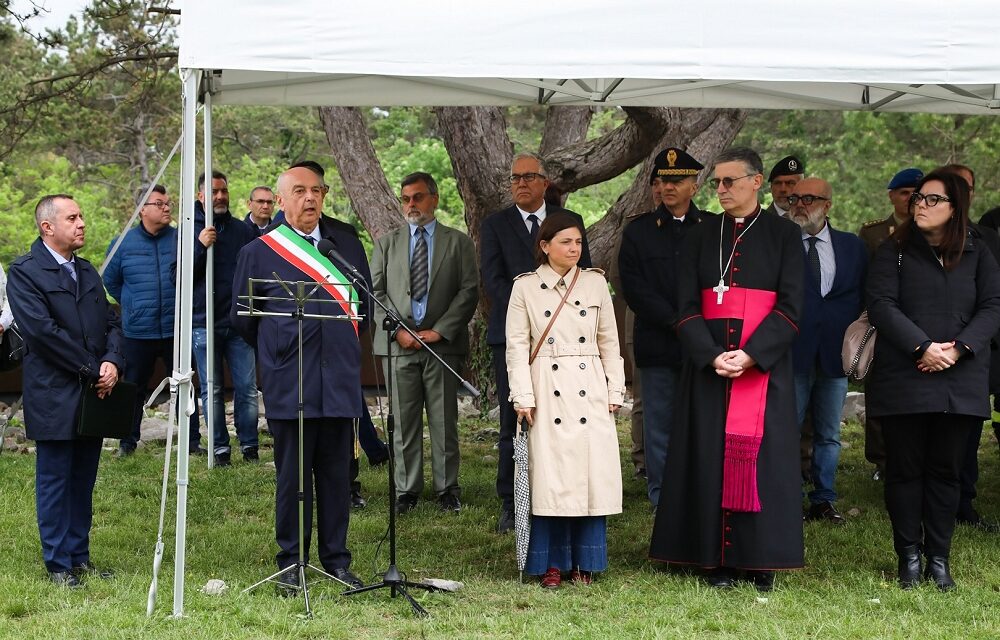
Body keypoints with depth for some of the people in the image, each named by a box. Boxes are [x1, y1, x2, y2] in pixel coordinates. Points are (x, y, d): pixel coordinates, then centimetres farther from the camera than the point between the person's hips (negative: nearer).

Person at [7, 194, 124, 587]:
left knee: (83, 481, 11)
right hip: (54, 396, -6)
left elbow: (111, 322, 12)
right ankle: (58, 564, 9)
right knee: (55, 481, 1)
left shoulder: (87, 271, 16)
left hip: (94, 393, 6)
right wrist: (92, 370, -15)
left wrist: (112, 362, -8)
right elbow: (42, 330, -16)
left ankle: (79, 556, 19)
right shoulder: (24, 272, -7)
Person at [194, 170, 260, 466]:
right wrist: (200, 246, -18)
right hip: (204, 322, -1)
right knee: (212, 390, 4)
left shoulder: (243, 231, 10)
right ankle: (219, 449, 10)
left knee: (247, 388, -2)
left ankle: (250, 446, 7)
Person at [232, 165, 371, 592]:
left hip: (339, 380, 3)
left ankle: (336, 560, 17)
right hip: (288, 385, -3)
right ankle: (290, 564, 12)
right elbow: (241, 317, 8)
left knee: (337, 472, 7)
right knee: (292, 474, 2)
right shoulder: (259, 252, 1)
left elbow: (365, 300, 23)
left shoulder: (347, 245, 11)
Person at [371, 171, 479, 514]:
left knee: (444, 421, 2)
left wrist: (440, 331, -9)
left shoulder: (458, 242, 8)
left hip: (443, 344, -1)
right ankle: (407, 489, 9)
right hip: (399, 344, 1)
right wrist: (397, 330, -7)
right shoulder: (386, 243, 13)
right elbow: (375, 293, 8)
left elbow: (469, 291, 1)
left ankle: (447, 488, 10)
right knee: (404, 421, 2)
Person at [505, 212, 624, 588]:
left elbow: (609, 342, 12)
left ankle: (584, 562, 12)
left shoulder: (595, 283, 9)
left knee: (591, 472, 0)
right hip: (547, 392, -2)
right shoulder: (525, 288, 3)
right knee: (549, 476, -3)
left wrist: (615, 391, 7)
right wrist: (523, 396, -6)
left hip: (590, 392, 2)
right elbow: (517, 345, 1)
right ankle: (552, 563, 7)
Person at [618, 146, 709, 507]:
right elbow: (634, 289, -1)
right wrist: (676, 323, -10)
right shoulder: (638, 232, 8)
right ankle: (661, 497, 10)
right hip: (657, 346, 0)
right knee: (659, 423, 3)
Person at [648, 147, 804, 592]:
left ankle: (761, 561, 4)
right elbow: (686, 306, 3)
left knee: (761, 456, -2)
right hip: (708, 364, 2)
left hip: (764, 365, -2)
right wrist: (712, 355, -13)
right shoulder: (700, 238, 10)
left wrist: (750, 355, -16)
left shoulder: (784, 235, 3)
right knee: (713, 456, 0)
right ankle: (719, 560, 4)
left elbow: (790, 306, -4)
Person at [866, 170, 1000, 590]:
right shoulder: (894, 252, 4)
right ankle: (909, 556, 10)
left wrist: (959, 349, -14)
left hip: (960, 382, 2)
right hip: (903, 378, -1)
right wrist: (922, 347, -17)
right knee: (904, 469, 2)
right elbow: (880, 304, -7)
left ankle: (939, 559, 11)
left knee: (945, 470, 5)